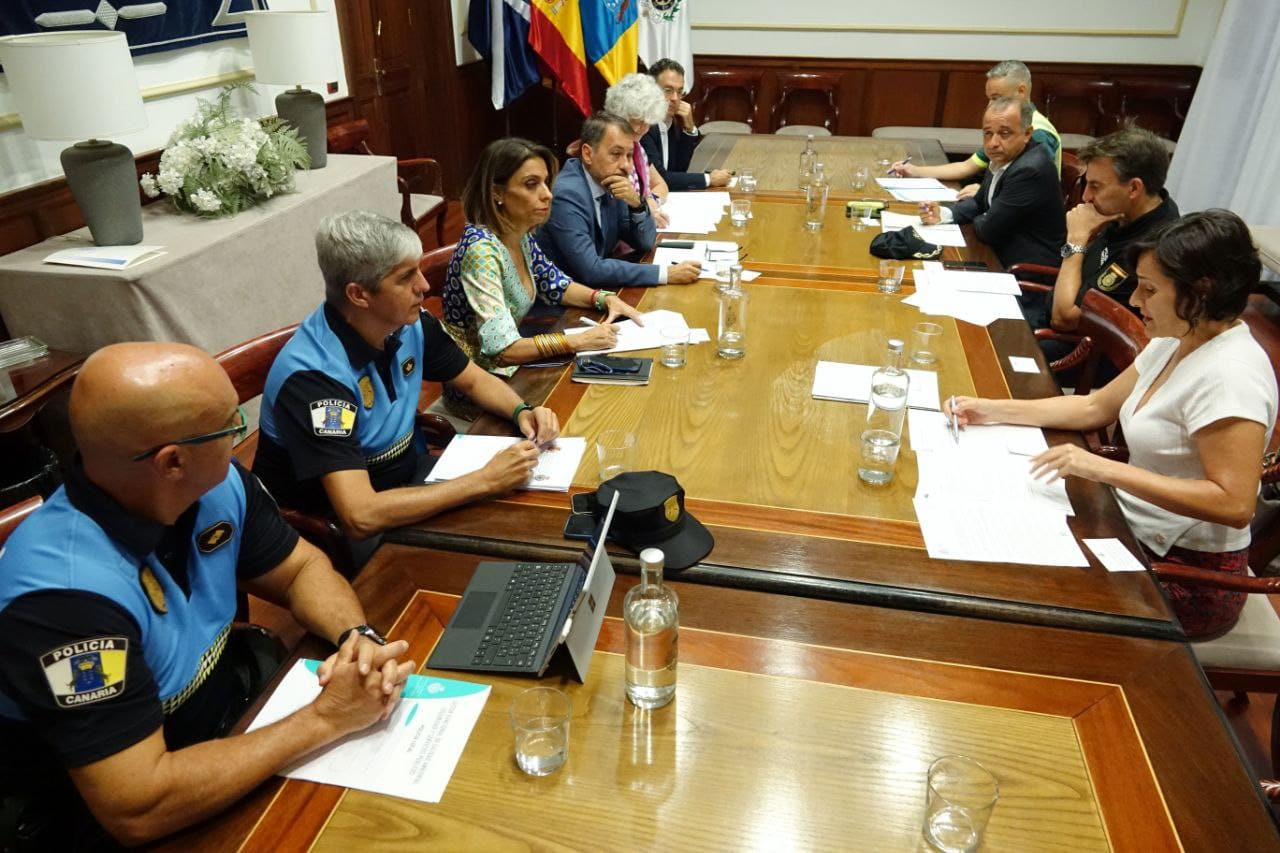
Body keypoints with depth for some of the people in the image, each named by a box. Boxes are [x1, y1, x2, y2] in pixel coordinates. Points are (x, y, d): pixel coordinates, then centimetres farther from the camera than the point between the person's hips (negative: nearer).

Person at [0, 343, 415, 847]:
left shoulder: (216, 486, -12)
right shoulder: (67, 593, -33)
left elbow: (301, 569, 1)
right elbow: (138, 811, -34)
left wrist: (357, 635, -19)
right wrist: (326, 719, -28)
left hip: (235, 720, 6)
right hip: (119, 821, -6)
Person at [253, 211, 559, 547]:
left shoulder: (410, 324, -9)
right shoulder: (313, 374, -30)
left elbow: (475, 380, 9)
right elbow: (360, 516, -38)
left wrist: (521, 411, -13)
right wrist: (485, 480, -34)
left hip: (410, 476, 7)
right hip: (339, 528, -7)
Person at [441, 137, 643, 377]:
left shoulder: (522, 235, -1)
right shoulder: (481, 249, -25)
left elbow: (554, 286, 15)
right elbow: (501, 350, -30)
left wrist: (606, 298, -1)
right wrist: (579, 341, -27)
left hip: (510, 369, 7)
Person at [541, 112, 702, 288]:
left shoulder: (609, 185, 0)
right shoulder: (566, 194, -20)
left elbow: (645, 243, 7)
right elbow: (591, 270, -26)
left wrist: (637, 203, -13)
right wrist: (666, 274, -24)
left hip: (594, 288, 7)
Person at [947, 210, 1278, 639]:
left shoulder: (1229, 375, -25)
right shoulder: (1177, 342, 3)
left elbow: (1234, 504, -31)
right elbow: (1096, 407, 10)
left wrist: (1106, 469, -33)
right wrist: (992, 410, 2)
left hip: (1186, 575, -8)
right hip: (1139, 536, 8)